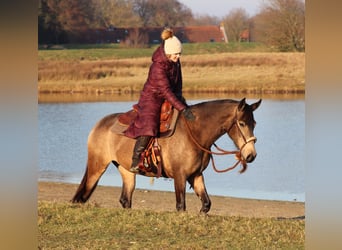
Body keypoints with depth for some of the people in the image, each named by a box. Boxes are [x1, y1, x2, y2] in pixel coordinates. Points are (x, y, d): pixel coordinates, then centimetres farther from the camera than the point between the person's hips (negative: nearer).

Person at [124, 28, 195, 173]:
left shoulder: (175, 62, -3)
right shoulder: (158, 67, -28)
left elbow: (178, 82, 13)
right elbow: (166, 91, -32)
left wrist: (179, 96, -3)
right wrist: (182, 109, -36)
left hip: (168, 100, 9)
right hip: (151, 99, -9)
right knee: (148, 129, -29)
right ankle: (135, 163, -23)